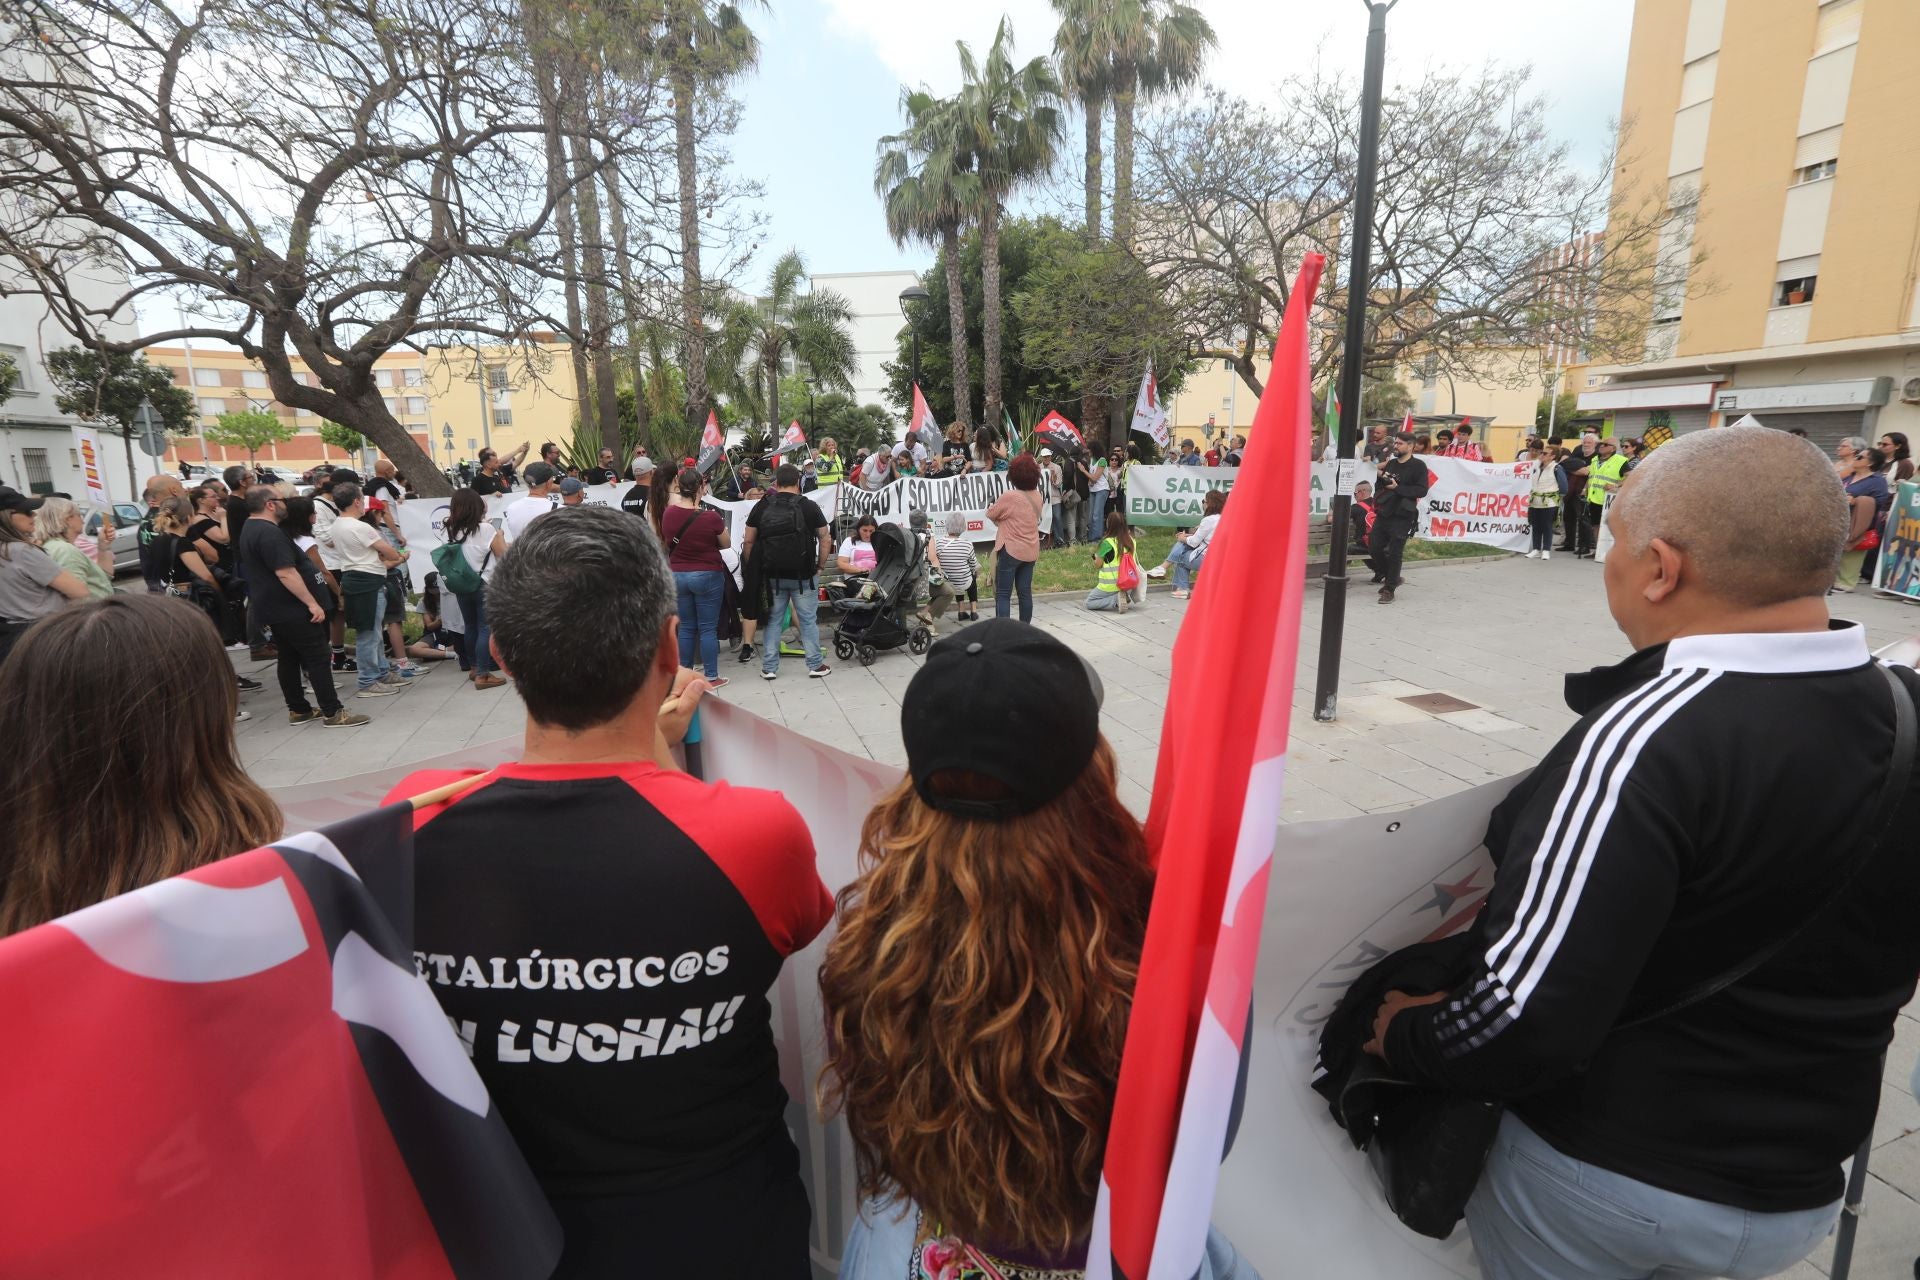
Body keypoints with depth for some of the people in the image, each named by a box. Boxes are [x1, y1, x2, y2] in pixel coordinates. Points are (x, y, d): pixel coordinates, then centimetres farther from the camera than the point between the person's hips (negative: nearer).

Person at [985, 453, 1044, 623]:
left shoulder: (1009, 496, -18)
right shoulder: (1037, 496, 4)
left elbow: (990, 514, -7)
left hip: (1010, 551, -7)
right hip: (1031, 551, 7)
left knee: (1003, 594, -2)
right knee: (1025, 592, 12)